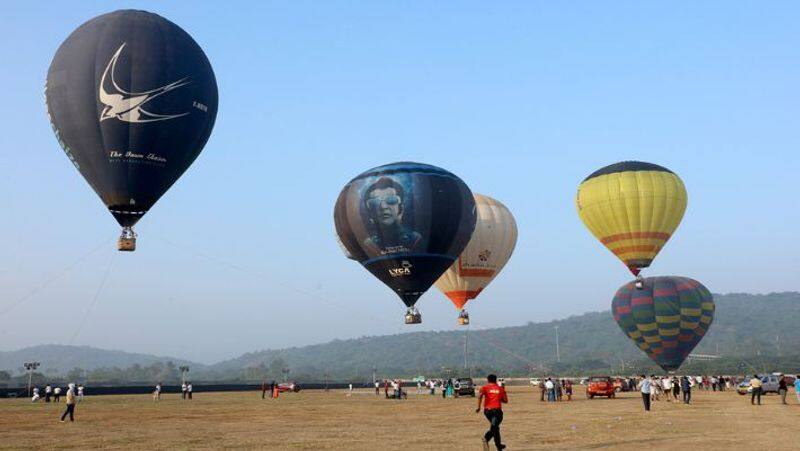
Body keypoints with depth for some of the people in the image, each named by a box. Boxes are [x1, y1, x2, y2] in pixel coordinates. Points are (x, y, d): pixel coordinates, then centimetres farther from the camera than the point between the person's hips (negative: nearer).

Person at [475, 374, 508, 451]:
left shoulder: (485, 387, 8)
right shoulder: (500, 389, 12)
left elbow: (480, 396, -12)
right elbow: (505, 400, 9)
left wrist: (478, 407, -9)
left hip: (487, 410, 2)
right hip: (497, 410, -2)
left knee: (495, 426, 21)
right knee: (494, 427, -10)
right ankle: (486, 437, -36)